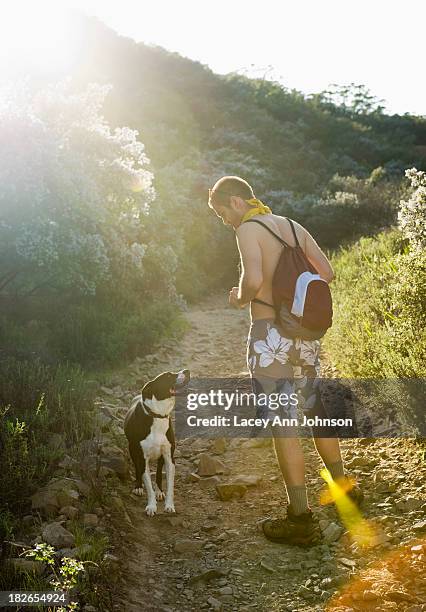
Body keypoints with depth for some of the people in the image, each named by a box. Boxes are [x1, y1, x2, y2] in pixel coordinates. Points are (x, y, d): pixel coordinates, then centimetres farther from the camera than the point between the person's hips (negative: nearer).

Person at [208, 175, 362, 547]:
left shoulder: (248, 229, -9)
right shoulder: (293, 227, 12)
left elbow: (253, 279, -25)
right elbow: (327, 273, 13)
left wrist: (240, 298, -5)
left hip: (271, 338, -7)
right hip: (304, 332, 8)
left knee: (283, 427, -1)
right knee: (315, 411, 23)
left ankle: (301, 518, 5)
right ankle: (344, 487, 38)